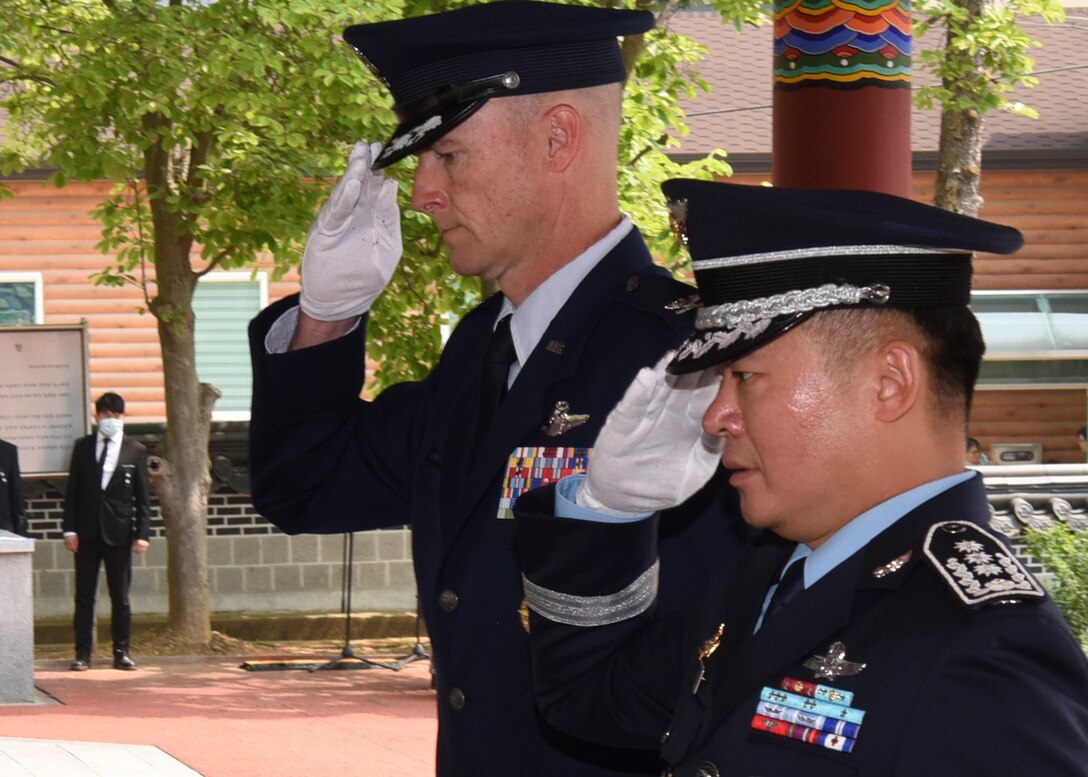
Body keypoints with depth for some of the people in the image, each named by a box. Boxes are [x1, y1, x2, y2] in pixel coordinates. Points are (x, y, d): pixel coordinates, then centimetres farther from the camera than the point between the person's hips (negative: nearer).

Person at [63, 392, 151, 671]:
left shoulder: (136, 451, 3)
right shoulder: (83, 447, 6)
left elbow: (142, 497, 3)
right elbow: (72, 490, 6)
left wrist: (142, 533, -5)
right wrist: (70, 529, -2)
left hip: (119, 532, -1)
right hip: (87, 531, 1)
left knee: (120, 596, 3)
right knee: (84, 595, 2)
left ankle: (121, 652, 10)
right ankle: (82, 653, 5)